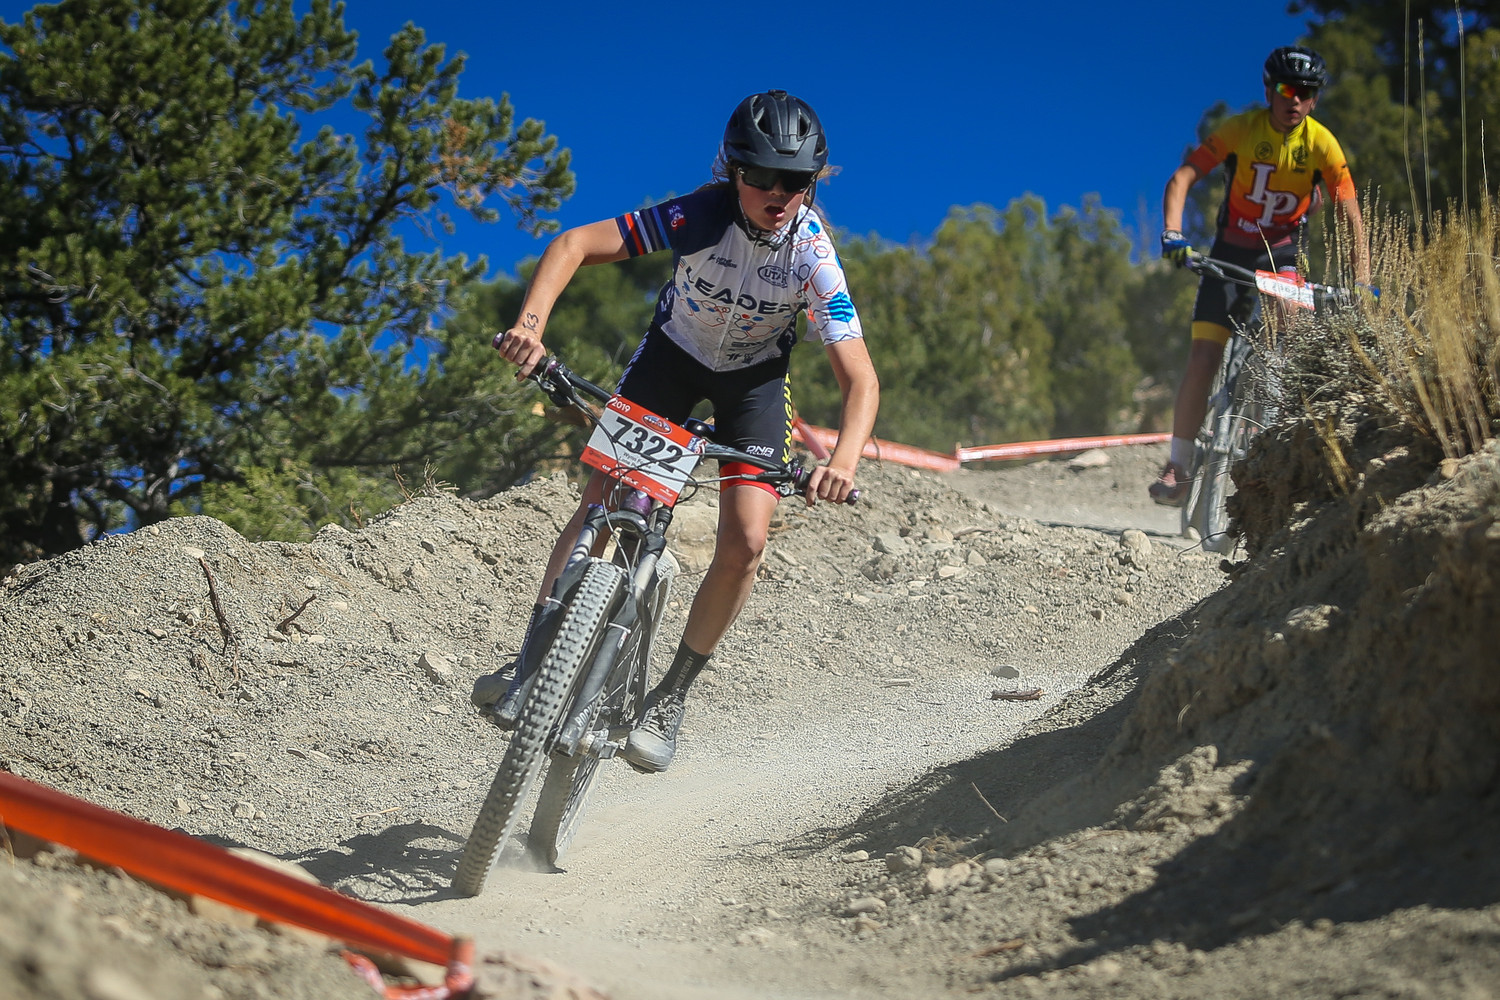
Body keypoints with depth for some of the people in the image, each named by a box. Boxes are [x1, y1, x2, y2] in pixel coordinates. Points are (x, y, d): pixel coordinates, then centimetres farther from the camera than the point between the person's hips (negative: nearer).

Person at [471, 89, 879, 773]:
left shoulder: (813, 256, -30)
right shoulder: (700, 216, -31)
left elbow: (860, 379, -31)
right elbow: (575, 243, -33)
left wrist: (845, 459, -50)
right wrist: (530, 323, -50)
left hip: (753, 375, 0)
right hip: (675, 350, 0)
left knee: (746, 541, -14)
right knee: (601, 499, -15)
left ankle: (671, 698, 1)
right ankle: (533, 659, -5)